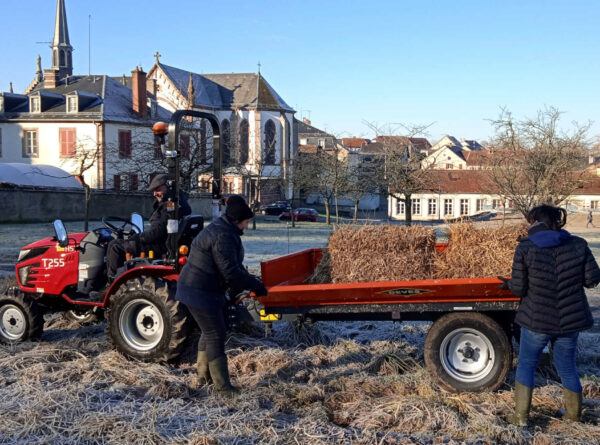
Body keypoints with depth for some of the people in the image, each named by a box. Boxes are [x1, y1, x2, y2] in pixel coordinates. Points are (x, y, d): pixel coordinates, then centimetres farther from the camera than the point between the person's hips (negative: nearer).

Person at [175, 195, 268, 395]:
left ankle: (204, 376, 34)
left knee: (211, 332, 21)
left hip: (207, 290, 11)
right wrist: (256, 286, -17)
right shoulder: (223, 237, -25)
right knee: (215, 335, -4)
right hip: (199, 292, -11)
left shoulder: (224, 230, 10)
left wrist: (251, 281, 6)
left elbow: (235, 265, 17)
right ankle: (222, 384, 5)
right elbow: (231, 273, -28)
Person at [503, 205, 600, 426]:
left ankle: (521, 416, 17)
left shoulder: (525, 249, -12)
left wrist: (509, 282, 11)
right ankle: (574, 414, 33)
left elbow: (518, 288, -11)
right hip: (570, 319, 3)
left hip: (536, 320, -3)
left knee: (526, 365, 15)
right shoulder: (578, 245, -5)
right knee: (567, 366, 20)